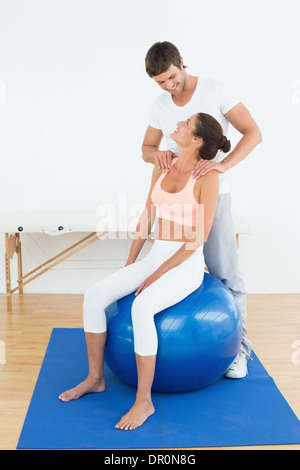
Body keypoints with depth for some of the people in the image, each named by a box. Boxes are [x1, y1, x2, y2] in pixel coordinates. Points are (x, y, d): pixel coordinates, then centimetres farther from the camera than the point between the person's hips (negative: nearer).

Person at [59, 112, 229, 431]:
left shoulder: (208, 176, -13)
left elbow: (200, 235, -16)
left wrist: (158, 274, -17)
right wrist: (130, 264, 8)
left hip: (187, 265, -6)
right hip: (155, 257, 7)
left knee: (141, 308, -34)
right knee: (94, 296, -12)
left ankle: (144, 401, -19)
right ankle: (95, 378, 3)